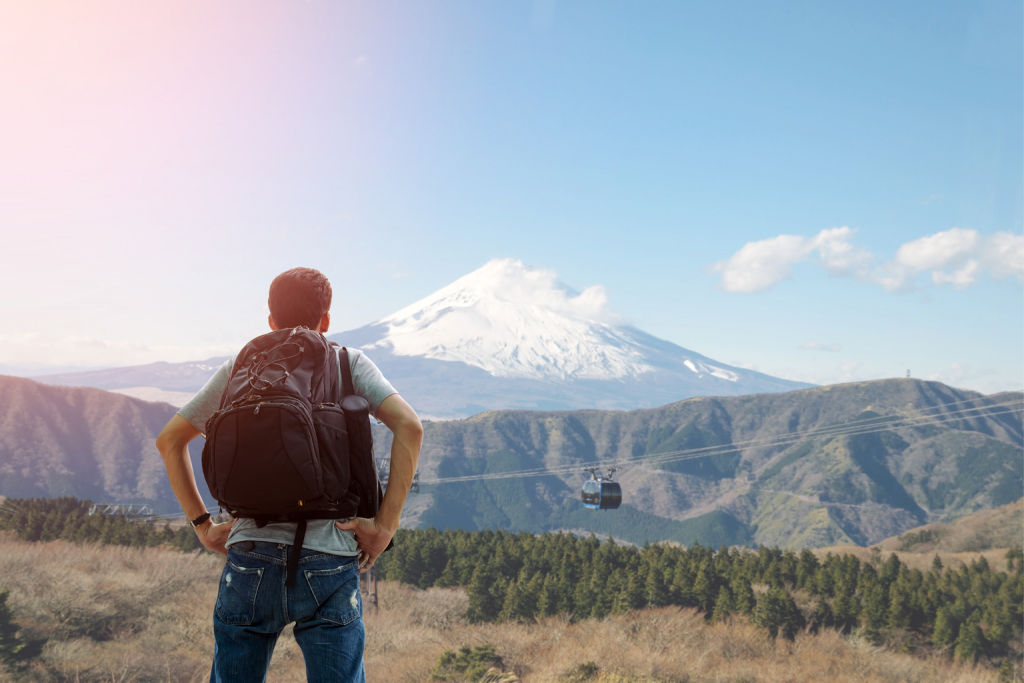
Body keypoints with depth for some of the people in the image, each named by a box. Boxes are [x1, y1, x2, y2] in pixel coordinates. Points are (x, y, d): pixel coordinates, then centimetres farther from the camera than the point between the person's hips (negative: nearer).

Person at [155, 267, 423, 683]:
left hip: (250, 557, 2)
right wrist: (385, 525, -7)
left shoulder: (239, 368, 14)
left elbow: (169, 440, 16)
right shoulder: (349, 364, 7)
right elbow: (408, 426, -8)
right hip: (328, 564, -2)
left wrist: (202, 524, 14)